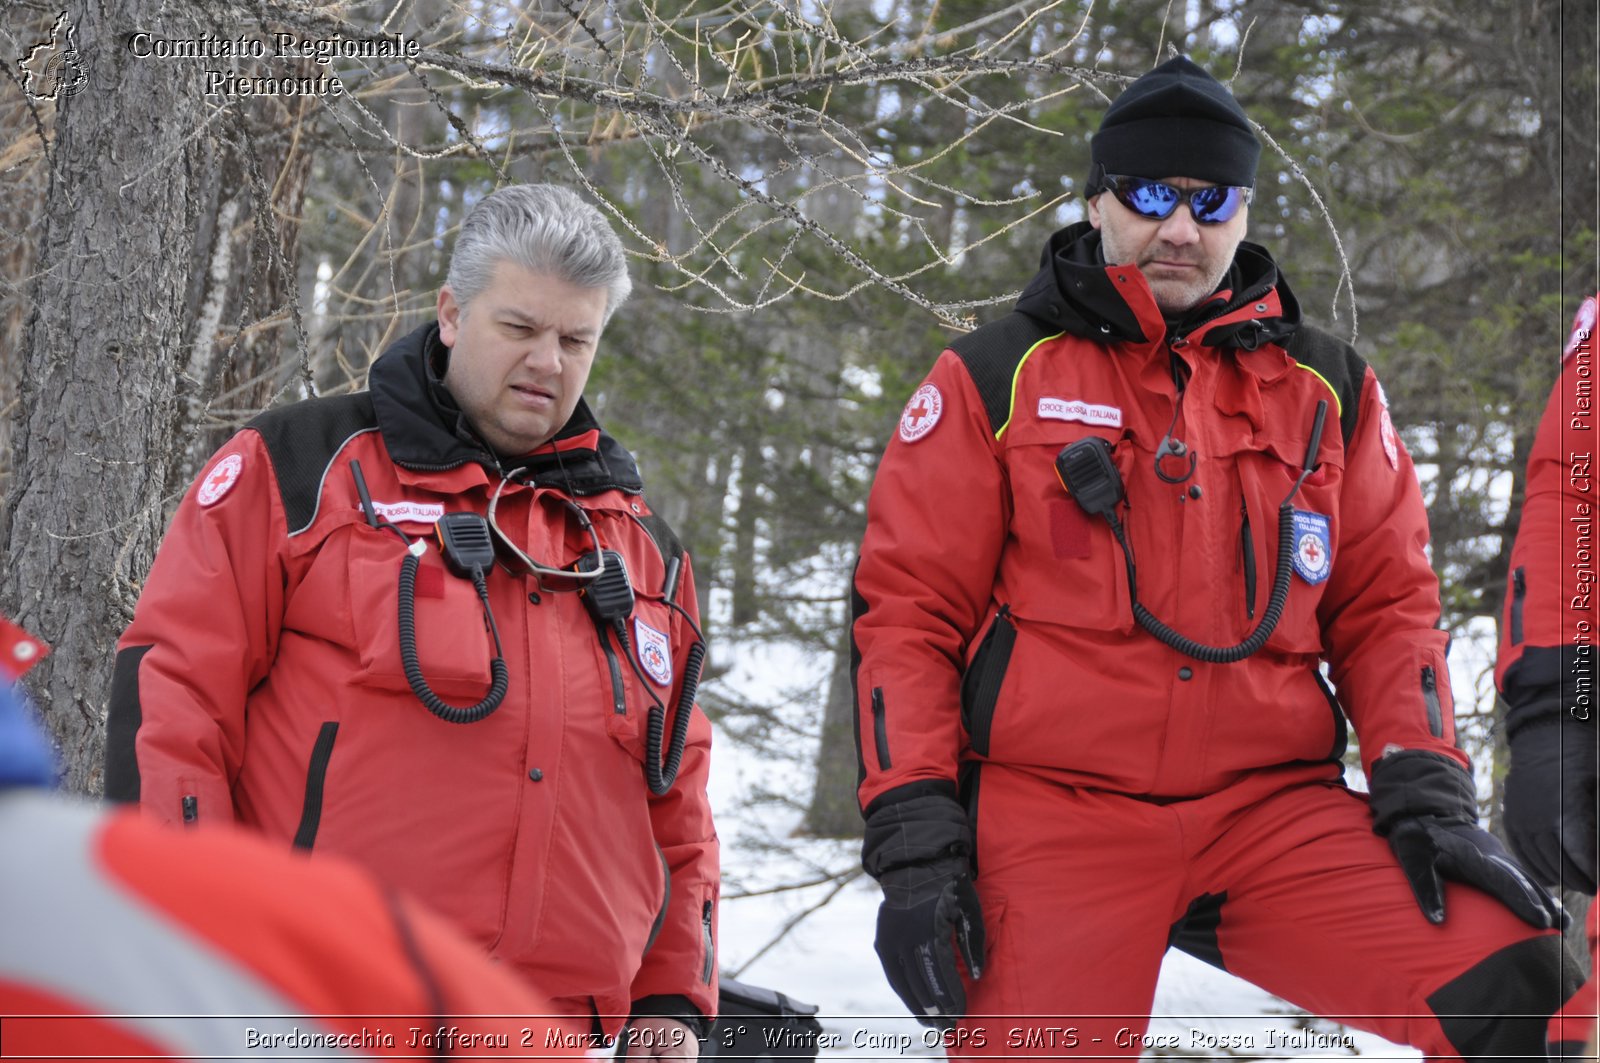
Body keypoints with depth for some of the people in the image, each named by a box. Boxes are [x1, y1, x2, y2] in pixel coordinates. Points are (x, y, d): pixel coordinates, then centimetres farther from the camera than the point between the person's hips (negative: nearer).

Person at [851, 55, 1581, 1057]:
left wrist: (1426, 789, 0)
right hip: (1054, 815, -1)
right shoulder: (997, 378, 6)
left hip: (1275, 811, 2)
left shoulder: (1328, 390, 14)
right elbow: (909, 611, 4)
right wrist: (913, 843, -5)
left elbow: (1384, 606, 16)